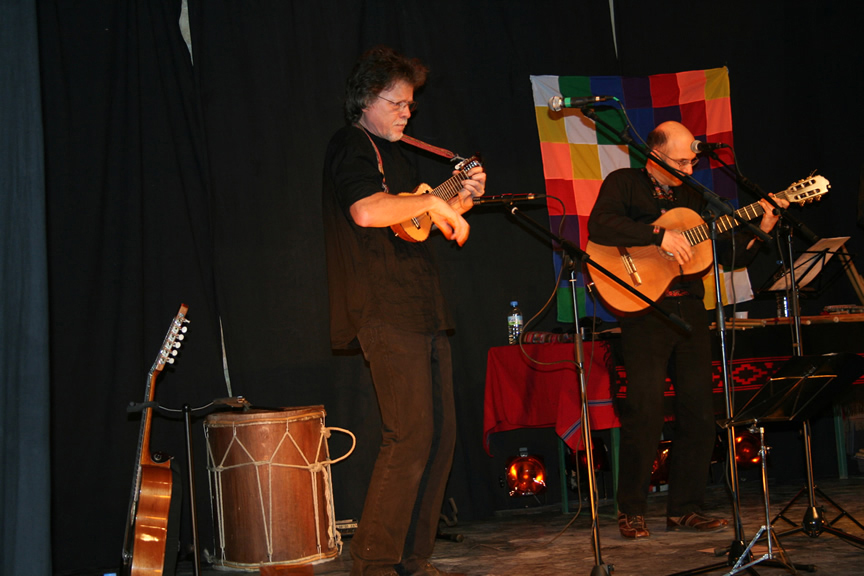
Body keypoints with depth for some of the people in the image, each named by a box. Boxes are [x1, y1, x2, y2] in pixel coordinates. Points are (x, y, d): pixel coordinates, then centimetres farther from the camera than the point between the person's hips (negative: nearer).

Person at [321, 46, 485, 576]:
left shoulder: (397, 153, 24)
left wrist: (461, 201, 11)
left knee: (442, 434, 7)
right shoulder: (351, 147, -6)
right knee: (411, 435, -13)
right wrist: (432, 201, -17)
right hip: (386, 313, -10)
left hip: (423, 312, 10)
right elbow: (367, 211, -26)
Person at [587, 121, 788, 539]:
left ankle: (684, 509, 14)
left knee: (699, 411, 3)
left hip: (689, 311, 6)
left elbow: (728, 253, 20)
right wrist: (659, 235, -20)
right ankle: (630, 512, 3)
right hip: (644, 311, -6)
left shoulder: (692, 197, 20)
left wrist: (761, 230, 5)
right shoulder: (624, 184, 3)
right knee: (645, 411, -10)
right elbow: (599, 226, -17)